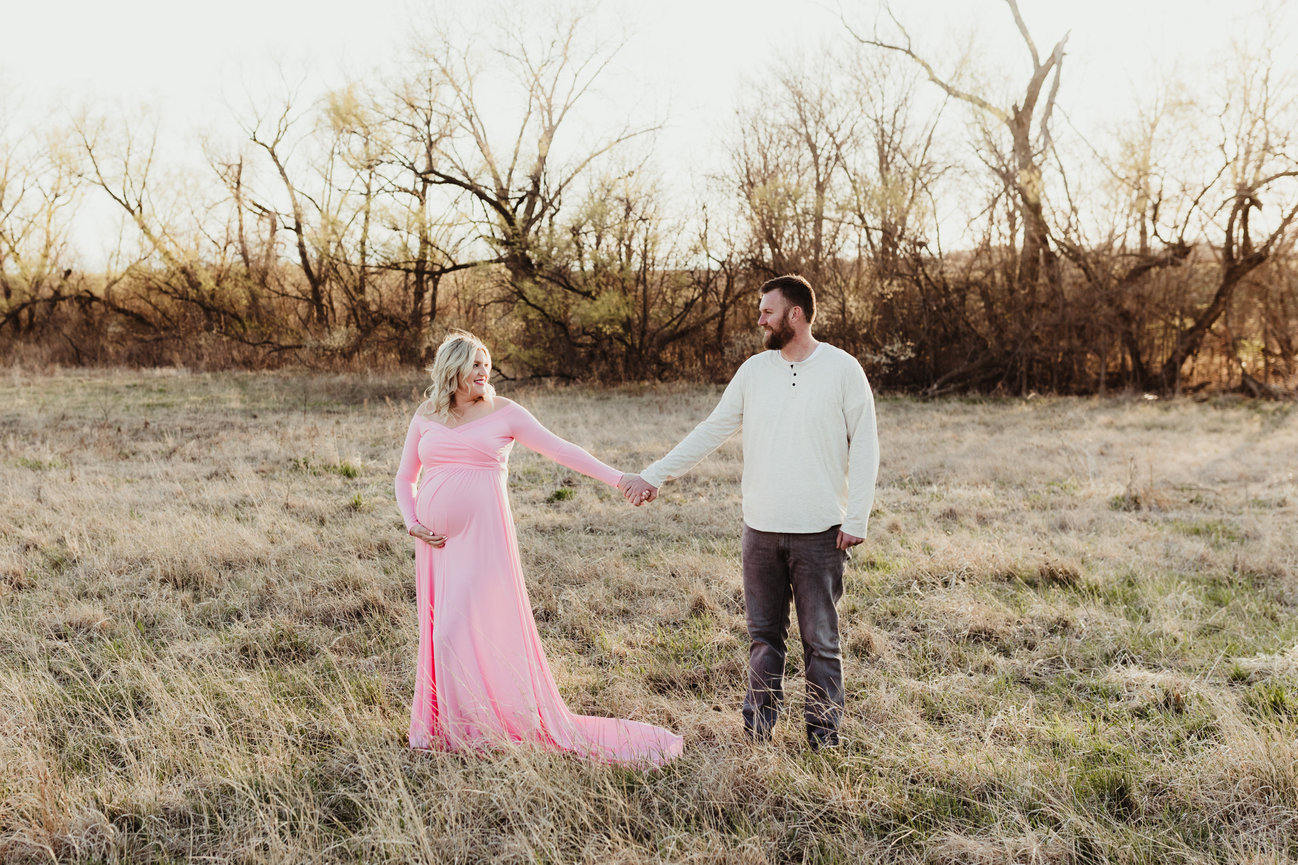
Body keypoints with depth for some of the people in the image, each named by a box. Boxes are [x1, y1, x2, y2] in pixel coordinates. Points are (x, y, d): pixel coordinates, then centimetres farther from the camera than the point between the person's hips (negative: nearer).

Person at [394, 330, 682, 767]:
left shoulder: (503, 413, 1)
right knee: (438, 633, 6)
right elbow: (405, 477, 20)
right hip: (437, 541, 4)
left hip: (482, 536, -4)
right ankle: (438, 728, 18)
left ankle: (471, 730, 1)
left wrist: (617, 479, -9)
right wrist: (412, 523, 3)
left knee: (459, 630, -12)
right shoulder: (425, 418, 11)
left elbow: (559, 449, -2)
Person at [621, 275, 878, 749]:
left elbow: (864, 446, -2)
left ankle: (823, 741, 14)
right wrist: (654, 474, 5)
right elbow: (711, 430, 10)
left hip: (819, 532, -3)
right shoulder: (755, 370, 7)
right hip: (761, 530, 4)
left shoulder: (843, 369, -3)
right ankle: (756, 734, 21)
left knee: (821, 641, 3)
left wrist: (856, 519, -8)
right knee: (764, 637, 11)